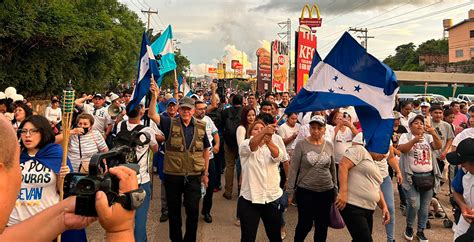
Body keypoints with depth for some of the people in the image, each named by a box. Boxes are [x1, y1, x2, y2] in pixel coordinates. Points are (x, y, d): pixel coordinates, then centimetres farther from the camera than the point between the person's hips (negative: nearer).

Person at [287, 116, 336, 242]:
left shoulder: (329, 145, 4)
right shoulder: (301, 144, -7)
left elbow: (333, 169, 13)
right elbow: (293, 169, -7)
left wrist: (335, 188, 16)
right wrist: (290, 191, -8)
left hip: (326, 191, 3)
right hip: (305, 191, -3)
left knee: (323, 225, 12)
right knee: (305, 224, 4)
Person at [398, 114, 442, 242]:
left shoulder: (428, 137, 11)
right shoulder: (405, 136, 1)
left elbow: (438, 146, -7)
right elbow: (401, 149, -18)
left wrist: (433, 133, -25)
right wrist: (414, 140, -35)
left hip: (428, 176, 4)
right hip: (412, 177, -4)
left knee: (425, 207, 9)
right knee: (414, 205, -12)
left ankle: (420, 231, 25)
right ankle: (409, 227, 13)